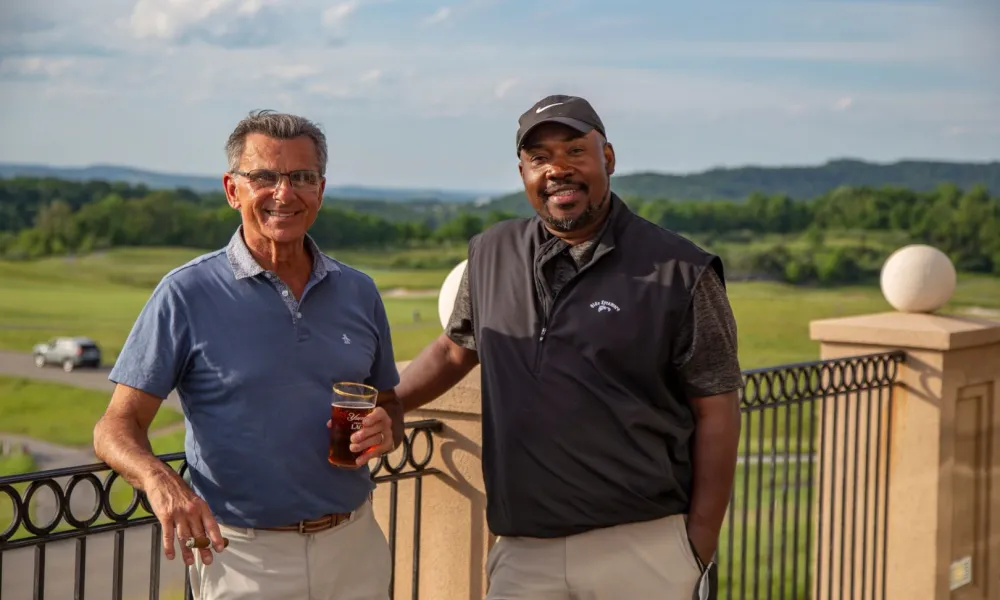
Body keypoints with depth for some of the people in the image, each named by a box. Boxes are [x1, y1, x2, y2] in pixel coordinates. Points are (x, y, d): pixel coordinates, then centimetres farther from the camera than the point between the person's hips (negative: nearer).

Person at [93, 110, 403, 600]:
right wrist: (159, 480, -30)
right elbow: (117, 427, -9)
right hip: (241, 557, -3)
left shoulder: (359, 293, 6)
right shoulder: (187, 294, -7)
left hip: (354, 547, 4)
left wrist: (385, 430, -6)